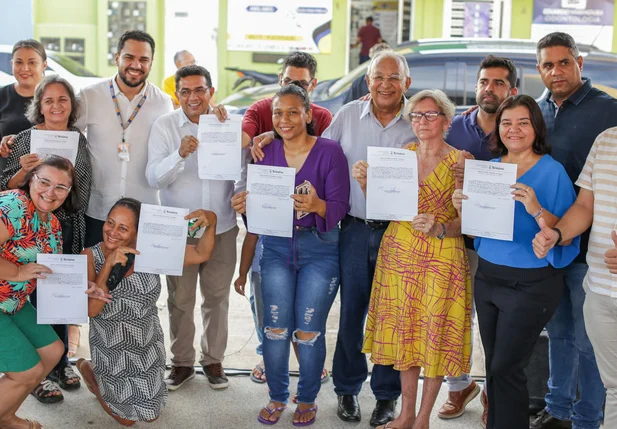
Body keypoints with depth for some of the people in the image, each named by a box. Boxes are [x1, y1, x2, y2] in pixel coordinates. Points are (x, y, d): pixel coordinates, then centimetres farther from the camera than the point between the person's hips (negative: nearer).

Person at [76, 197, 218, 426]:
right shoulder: (90, 257, -19)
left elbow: (200, 254, -17)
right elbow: (90, 310, -27)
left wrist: (211, 222, -35)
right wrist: (108, 266, -37)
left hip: (149, 349, 2)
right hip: (112, 354, -2)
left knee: (150, 415, 19)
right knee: (128, 418, 15)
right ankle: (89, 370, 36)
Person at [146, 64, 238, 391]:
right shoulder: (164, 126, -3)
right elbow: (154, 178, -13)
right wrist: (180, 154, -28)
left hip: (221, 228, 1)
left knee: (217, 296, 11)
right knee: (180, 299, 8)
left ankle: (214, 360, 27)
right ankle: (181, 362, 24)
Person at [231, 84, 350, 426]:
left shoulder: (329, 151, -7)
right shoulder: (266, 153, 3)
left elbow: (339, 207, -11)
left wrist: (316, 205, -32)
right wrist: (245, 205, -16)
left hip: (319, 249, -3)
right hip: (277, 247, 3)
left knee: (309, 330, 0)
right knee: (275, 327, 2)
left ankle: (307, 399, 21)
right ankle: (277, 396, 22)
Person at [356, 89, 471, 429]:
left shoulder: (461, 162, -4)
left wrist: (439, 228, -26)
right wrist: (364, 183, -8)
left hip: (441, 258, -4)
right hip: (398, 254, 4)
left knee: (435, 335, 3)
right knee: (404, 333, 10)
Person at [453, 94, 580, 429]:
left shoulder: (552, 171, -10)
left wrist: (537, 210, -29)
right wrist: (463, 208, -6)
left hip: (530, 285, -5)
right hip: (487, 278, 6)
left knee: (505, 369, -2)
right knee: (493, 365, 14)